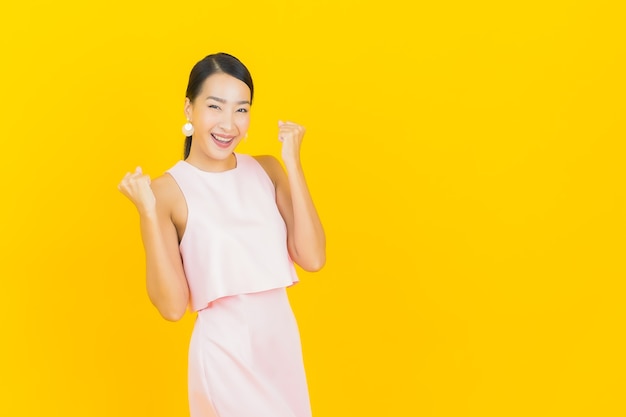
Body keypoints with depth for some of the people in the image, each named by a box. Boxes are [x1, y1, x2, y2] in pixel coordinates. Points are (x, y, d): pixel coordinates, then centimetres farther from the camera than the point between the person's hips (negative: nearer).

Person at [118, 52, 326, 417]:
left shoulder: (266, 170, 1)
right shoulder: (169, 190, -11)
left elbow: (312, 258, -8)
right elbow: (173, 306, -15)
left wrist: (293, 165, -10)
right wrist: (148, 212, -23)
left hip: (284, 342, 5)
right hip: (225, 352, -5)